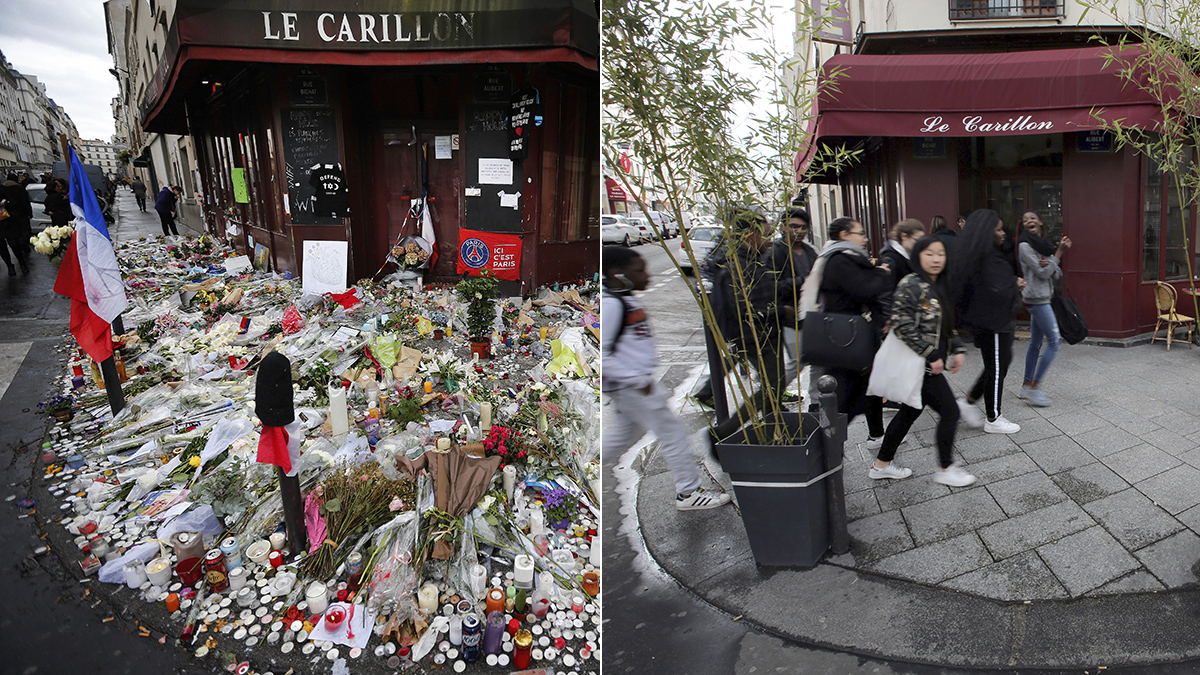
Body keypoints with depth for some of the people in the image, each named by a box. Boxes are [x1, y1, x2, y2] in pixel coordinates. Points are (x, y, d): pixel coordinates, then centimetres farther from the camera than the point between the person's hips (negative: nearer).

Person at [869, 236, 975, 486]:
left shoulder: (938, 287, 12)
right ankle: (945, 469, 13)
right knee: (950, 411, -3)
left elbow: (945, 327, 21)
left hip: (931, 364, 9)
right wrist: (932, 357, -20)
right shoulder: (910, 286, -16)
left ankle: (881, 465, 25)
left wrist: (958, 349, 8)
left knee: (910, 412, 15)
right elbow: (902, 326, -23)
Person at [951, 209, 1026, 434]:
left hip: (985, 321, 10)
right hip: (993, 324, -10)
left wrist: (1013, 283, 5)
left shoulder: (976, 254, 7)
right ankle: (993, 420, 17)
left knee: (1000, 362, 20)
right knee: (997, 368, 3)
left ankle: (969, 401, 22)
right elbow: (997, 292, -29)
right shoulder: (988, 259, -24)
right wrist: (1016, 284, -11)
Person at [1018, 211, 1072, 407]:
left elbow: (1055, 275, 12)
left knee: (1035, 343, 11)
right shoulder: (1025, 245, -10)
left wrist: (1049, 264, -6)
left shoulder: (1044, 244, 15)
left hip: (1042, 298, 9)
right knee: (1055, 341, -11)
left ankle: (1027, 386, 18)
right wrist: (1059, 252, -8)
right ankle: (1033, 387, -7)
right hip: (1036, 298, -9)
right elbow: (1043, 273, -13)